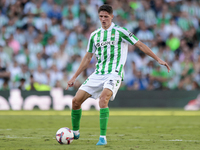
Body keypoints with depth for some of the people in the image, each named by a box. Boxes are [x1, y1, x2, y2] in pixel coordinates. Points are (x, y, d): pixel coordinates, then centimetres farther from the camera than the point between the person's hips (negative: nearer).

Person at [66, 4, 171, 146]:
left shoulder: (120, 32, -2)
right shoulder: (94, 35, 13)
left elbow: (140, 45, -1)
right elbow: (88, 57, 21)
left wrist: (158, 59, -7)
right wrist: (74, 77, 21)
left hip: (114, 74, -6)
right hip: (98, 74, 6)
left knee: (103, 98, -31)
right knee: (76, 100, -1)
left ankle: (103, 137, -28)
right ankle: (75, 132, 21)